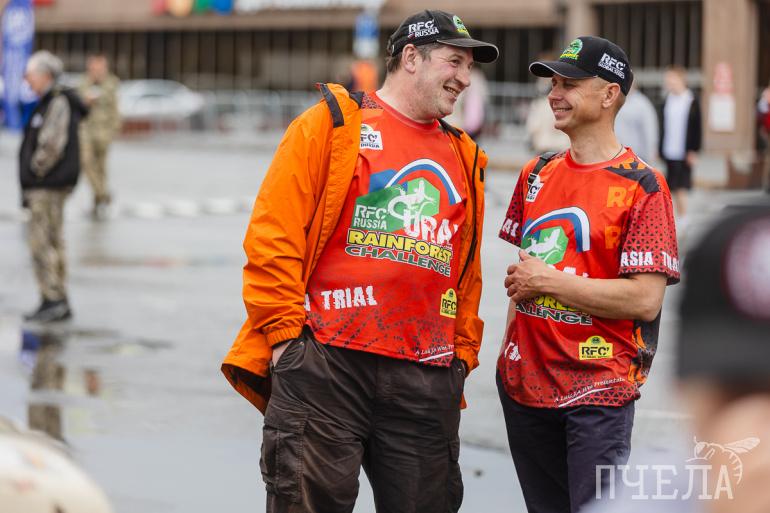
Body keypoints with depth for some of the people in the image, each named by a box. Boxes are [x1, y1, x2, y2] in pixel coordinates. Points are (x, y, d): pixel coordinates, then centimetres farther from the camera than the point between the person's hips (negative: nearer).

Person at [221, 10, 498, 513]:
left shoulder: (464, 158, 20)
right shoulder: (332, 123, 3)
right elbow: (273, 233, -4)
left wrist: (462, 353, 11)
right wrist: (285, 331, -10)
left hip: (427, 379, 5)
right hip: (326, 364, -5)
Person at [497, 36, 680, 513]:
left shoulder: (641, 186, -10)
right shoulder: (537, 174, 10)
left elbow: (645, 300, -17)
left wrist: (549, 280, -14)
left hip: (598, 390, -6)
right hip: (525, 382, 6)